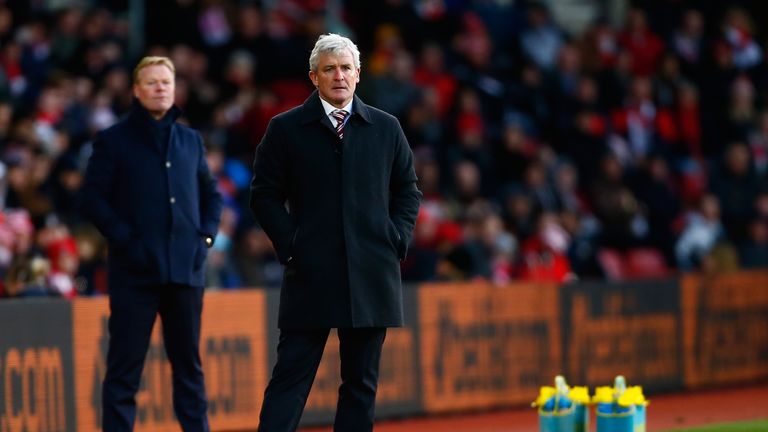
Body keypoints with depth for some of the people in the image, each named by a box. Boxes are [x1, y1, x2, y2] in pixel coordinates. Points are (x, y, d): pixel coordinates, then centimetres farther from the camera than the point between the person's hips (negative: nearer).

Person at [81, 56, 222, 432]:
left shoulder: (191, 140, 15)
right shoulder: (113, 141, 2)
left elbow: (211, 193, 24)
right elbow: (93, 199, -4)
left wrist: (206, 235, 8)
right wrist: (125, 240, -13)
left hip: (185, 269, 4)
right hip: (135, 271, -4)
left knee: (189, 365, 9)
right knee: (125, 368, -3)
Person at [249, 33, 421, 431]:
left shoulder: (386, 128, 10)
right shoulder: (286, 129, 2)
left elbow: (407, 190, 16)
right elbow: (265, 195, 3)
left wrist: (397, 238, 2)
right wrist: (290, 245, -6)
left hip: (371, 275, 3)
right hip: (310, 275, -3)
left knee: (361, 381, 6)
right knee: (291, 377, -5)